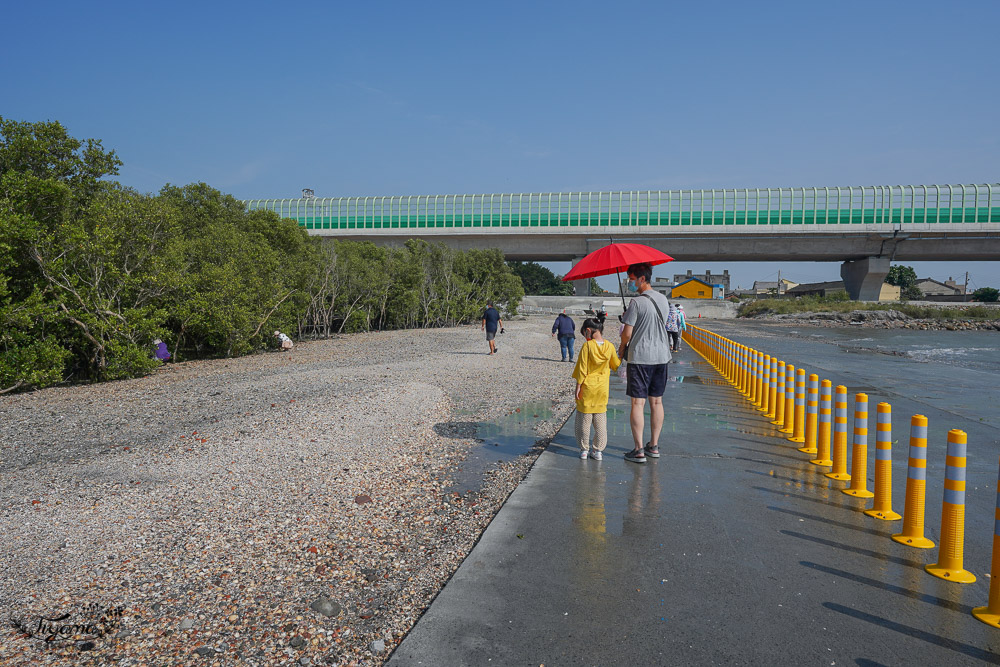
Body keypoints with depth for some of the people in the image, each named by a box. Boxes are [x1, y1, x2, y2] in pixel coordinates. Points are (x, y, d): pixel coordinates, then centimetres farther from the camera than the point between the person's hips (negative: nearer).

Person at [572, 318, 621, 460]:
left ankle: (584, 450, 15)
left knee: (584, 419, 9)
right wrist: (620, 356, 29)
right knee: (600, 420, 11)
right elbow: (616, 365, 9)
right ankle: (598, 450, 12)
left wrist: (578, 386, -5)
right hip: (602, 389, 3)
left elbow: (582, 369, -13)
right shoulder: (609, 346, -4)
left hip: (587, 388, -3)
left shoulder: (587, 346, -14)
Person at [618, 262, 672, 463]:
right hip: (661, 356, 7)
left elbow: (627, 333, -15)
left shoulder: (637, 302, -14)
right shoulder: (663, 300, 9)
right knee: (656, 402, 12)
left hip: (639, 357, -7)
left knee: (638, 403, -3)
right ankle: (654, 446, 20)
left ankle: (639, 450, -2)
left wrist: (622, 349, 6)